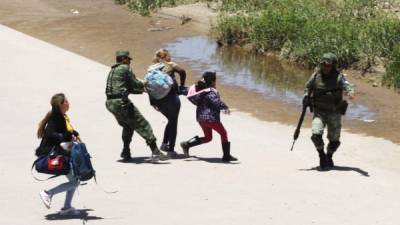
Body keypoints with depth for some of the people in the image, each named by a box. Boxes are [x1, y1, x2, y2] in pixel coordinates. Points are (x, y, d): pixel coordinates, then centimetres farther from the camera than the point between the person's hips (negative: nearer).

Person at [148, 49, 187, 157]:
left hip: (158, 100, 4)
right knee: (173, 123, 8)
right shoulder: (171, 65, 4)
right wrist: (182, 86, -1)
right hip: (171, 97, -4)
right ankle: (171, 150, 3)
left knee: (171, 121, 25)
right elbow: (182, 72, -15)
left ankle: (164, 143, 12)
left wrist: (152, 102, 1)